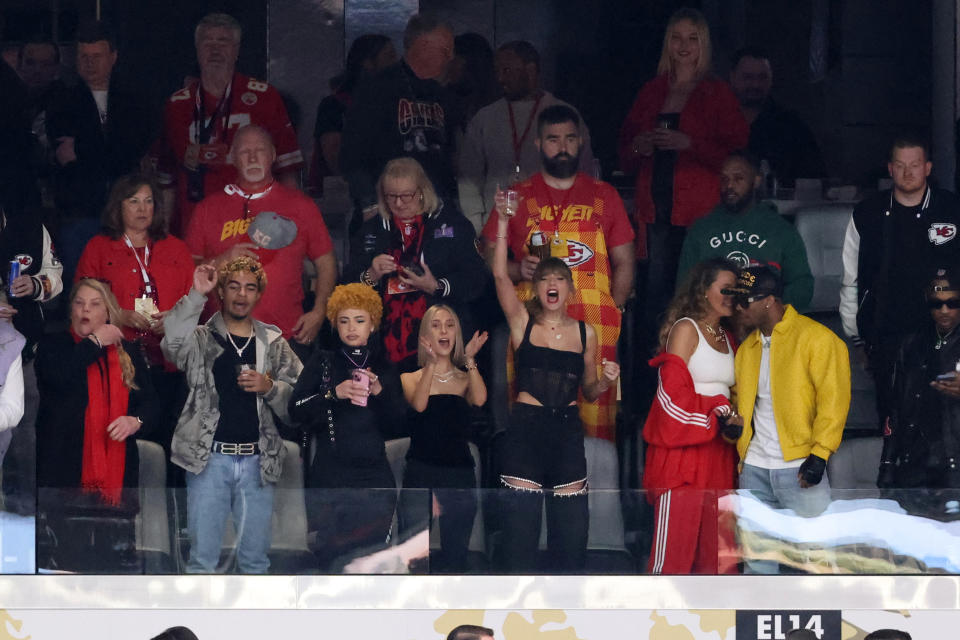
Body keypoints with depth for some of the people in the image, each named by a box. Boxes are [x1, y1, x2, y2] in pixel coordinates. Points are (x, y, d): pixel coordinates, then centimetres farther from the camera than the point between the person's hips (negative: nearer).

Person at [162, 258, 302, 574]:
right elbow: (172, 344, -18)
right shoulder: (201, 338, 5)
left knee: (255, 558, 6)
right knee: (202, 557, -1)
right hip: (209, 459, -2)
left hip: (257, 461, 2)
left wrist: (269, 388, -9)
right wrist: (196, 296, -21)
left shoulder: (274, 344, 12)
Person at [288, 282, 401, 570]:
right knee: (330, 557, -7)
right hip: (329, 479, -1)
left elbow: (395, 426, 7)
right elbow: (296, 409, -3)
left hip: (374, 481, 1)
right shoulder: (322, 363, 9)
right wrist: (334, 394, -17)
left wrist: (379, 392, -10)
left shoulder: (385, 369, 13)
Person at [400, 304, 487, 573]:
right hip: (421, 472, -2)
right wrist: (431, 364, -19)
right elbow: (418, 404, -13)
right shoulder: (411, 378, 9)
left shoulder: (465, 378, 12)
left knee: (455, 559, 0)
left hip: (460, 473, 2)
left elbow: (479, 400, -10)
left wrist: (470, 361, -14)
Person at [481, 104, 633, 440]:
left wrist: (613, 311, 2)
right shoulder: (518, 197, 14)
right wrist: (519, 270, -7)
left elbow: (624, 263, 16)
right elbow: (490, 257, 13)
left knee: (596, 412, -10)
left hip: (594, 325, 1)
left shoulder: (604, 196, 17)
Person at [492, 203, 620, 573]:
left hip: (567, 431, 2)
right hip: (526, 428, -2)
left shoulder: (585, 333, 9)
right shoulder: (523, 322, 2)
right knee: (520, 525, -3)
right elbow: (500, 275, -12)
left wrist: (606, 381, -5)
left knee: (571, 526, 3)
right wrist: (503, 224, -18)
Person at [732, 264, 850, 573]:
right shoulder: (747, 348, 15)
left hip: (799, 467, -7)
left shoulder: (816, 338, -8)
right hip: (754, 467, 7)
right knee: (757, 557, 10)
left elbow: (833, 399, -11)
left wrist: (818, 454, -16)